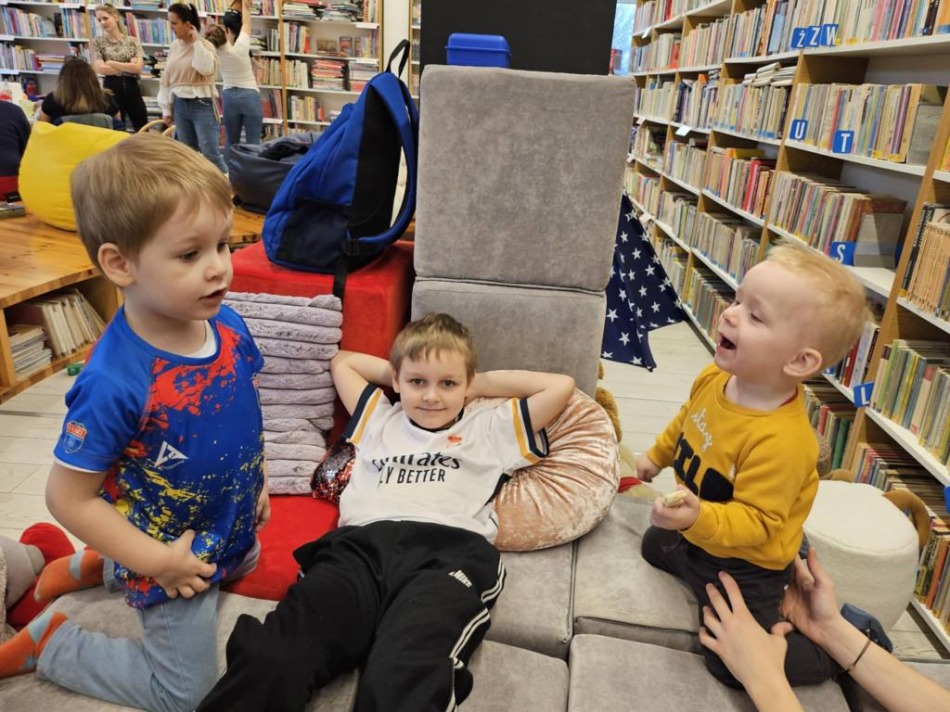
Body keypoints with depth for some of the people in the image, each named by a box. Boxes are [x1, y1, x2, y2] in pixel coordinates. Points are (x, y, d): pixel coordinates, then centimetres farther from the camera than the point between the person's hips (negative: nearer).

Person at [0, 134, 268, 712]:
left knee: (245, 566, 39)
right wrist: (155, 561, -22)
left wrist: (257, 481, 10)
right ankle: (49, 641, 26)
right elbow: (67, 497, -25)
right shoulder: (115, 382, -35)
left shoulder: (227, 325, -15)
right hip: (173, 554, -7)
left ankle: (97, 567, 42)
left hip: (232, 529, 7)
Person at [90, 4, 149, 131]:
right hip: (112, 89, -1)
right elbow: (100, 68, -9)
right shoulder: (97, 42, 3)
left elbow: (138, 68, -7)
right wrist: (128, 67, -8)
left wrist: (112, 63, -7)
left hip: (132, 88, 1)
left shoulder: (133, 41, 4)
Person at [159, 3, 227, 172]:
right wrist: (166, 108, 11)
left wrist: (196, 42, -16)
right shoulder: (174, 46, 10)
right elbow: (167, 78, 14)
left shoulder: (204, 45, -5)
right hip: (180, 105, 6)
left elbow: (207, 69, -25)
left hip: (202, 105, -6)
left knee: (210, 154, -12)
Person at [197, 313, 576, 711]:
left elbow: (560, 387, 26)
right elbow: (341, 362, 47)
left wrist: (483, 383, 30)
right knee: (270, 659, -30)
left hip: (448, 550, -2)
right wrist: (398, 374, 39)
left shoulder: (489, 431, 27)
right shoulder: (379, 421, 35)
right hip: (363, 543, 3)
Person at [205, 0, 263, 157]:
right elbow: (246, 24, 3)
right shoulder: (240, 48, -14)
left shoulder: (215, 52, 0)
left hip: (229, 97, 5)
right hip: (250, 96, -5)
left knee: (231, 142, 11)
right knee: (253, 142, -2)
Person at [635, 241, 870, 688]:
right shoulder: (714, 379, -17)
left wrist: (700, 518, -49)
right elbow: (685, 423, 6)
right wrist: (656, 456, 19)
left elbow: (756, 521, -32)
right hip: (693, 535, 8)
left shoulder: (781, 441, -40)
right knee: (654, 546, 32)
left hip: (744, 565, -8)